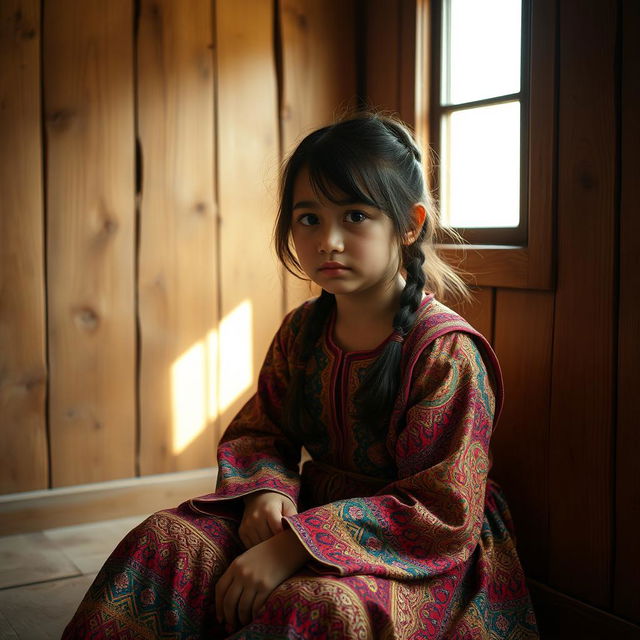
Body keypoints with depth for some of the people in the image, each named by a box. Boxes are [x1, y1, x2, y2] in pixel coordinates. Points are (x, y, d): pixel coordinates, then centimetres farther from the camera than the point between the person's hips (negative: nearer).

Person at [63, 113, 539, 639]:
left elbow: (441, 507, -23)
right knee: (165, 539, -12)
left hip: (421, 548, -5)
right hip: (313, 511, 6)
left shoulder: (447, 351, -19)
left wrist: (294, 546, -30)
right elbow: (260, 430, 11)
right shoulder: (300, 331, 2)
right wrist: (265, 490, -15)